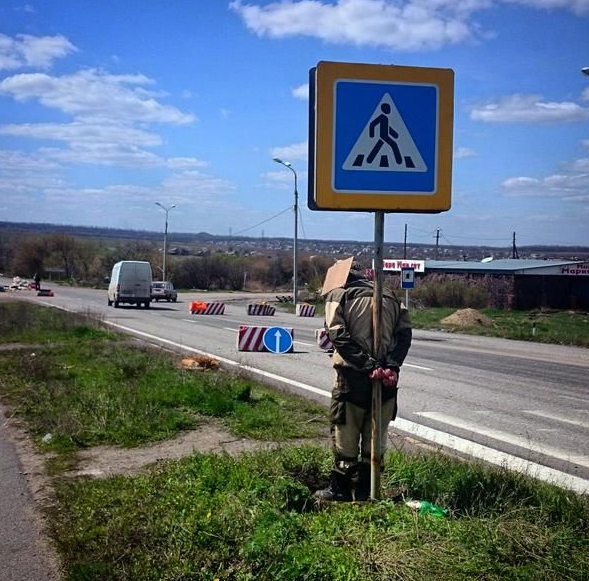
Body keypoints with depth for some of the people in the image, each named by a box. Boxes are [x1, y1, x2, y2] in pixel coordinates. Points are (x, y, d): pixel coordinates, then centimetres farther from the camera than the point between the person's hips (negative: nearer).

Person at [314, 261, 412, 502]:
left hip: (353, 375, -4)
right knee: (376, 437, 13)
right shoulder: (390, 297, 17)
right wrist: (391, 364, -8)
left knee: (345, 435, 8)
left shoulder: (337, 295, 4)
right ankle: (365, 490, 20)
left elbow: (338, 334, -12)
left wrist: (365, 363, -16)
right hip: (387, 377, 4)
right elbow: (405, 332, 3)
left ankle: (340, 489, 16)